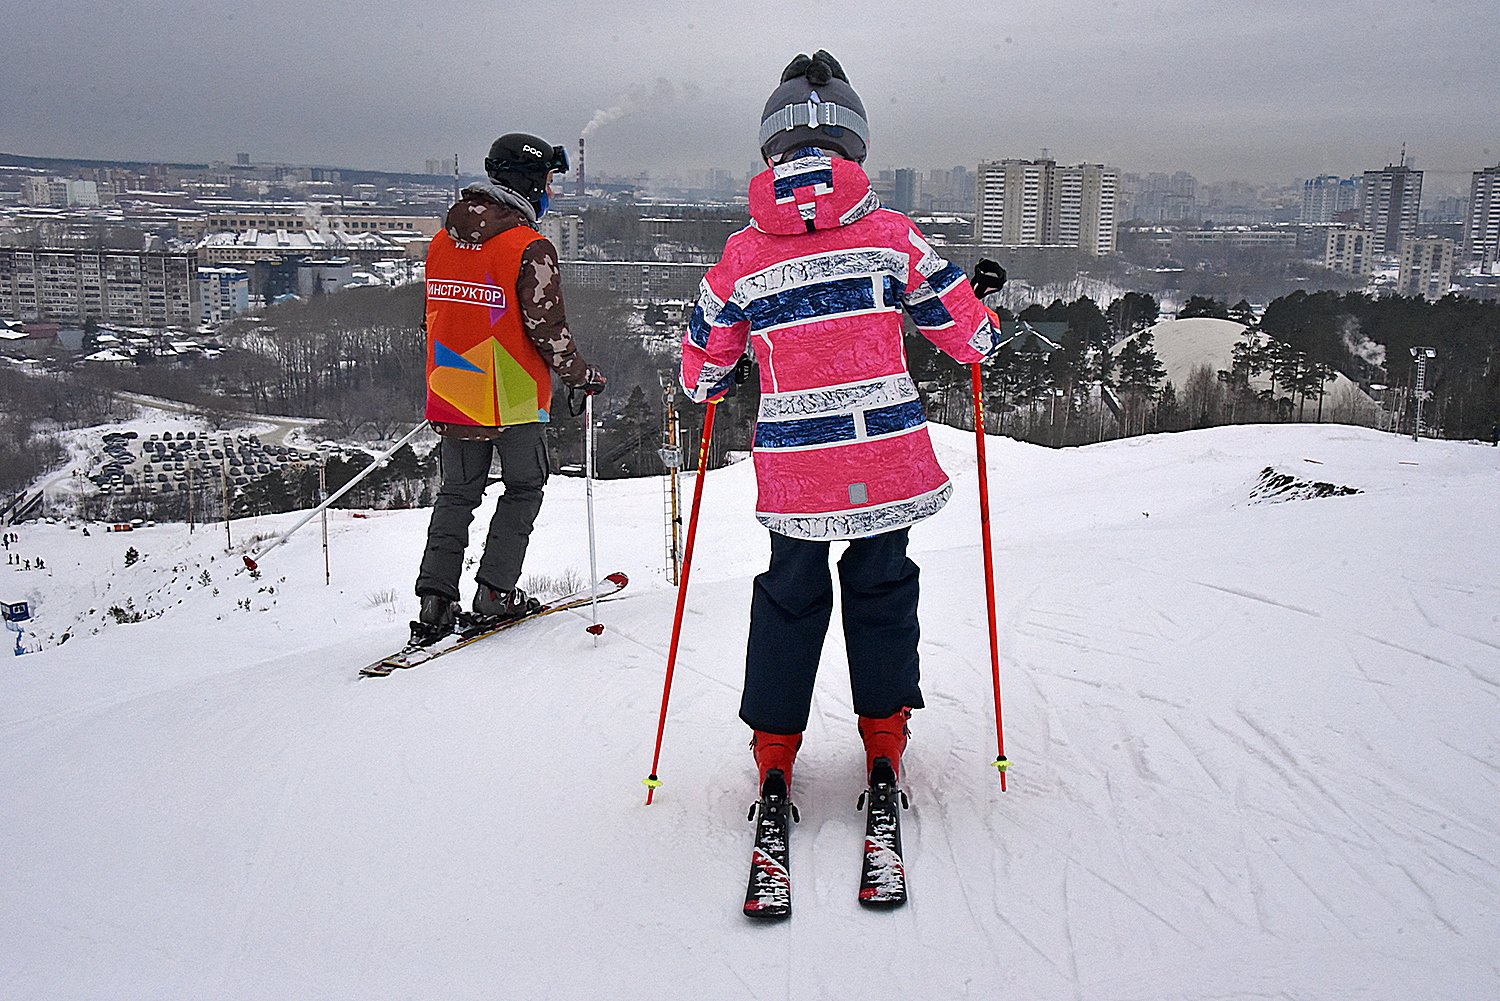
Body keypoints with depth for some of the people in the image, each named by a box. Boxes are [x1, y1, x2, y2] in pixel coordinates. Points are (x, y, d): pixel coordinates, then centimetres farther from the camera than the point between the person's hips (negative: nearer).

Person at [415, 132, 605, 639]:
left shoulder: (443, 239, 8)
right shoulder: (530, 248, -15)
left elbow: (436, 313, 15)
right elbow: (547, 328, -15)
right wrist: (582, 375, 0)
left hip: (450, 390, 6)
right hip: (512, 395, -6)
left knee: (457, 492, 15)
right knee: (523, 488, 12)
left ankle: (435, 597, 8)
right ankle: (495, 592, 9)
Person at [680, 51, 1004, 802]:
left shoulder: (743, 253, -1)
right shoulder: (889, 233, -3)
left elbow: (701, 371, 8)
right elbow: (968, 335, 3)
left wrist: (721, 381, 30)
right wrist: (987, 327, 25)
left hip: (792, 469, 0)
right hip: (888, 460, 0)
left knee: (790, 596, 19)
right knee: (881, 590, 19)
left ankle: (774, 747, 23)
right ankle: (884, 740, 27)